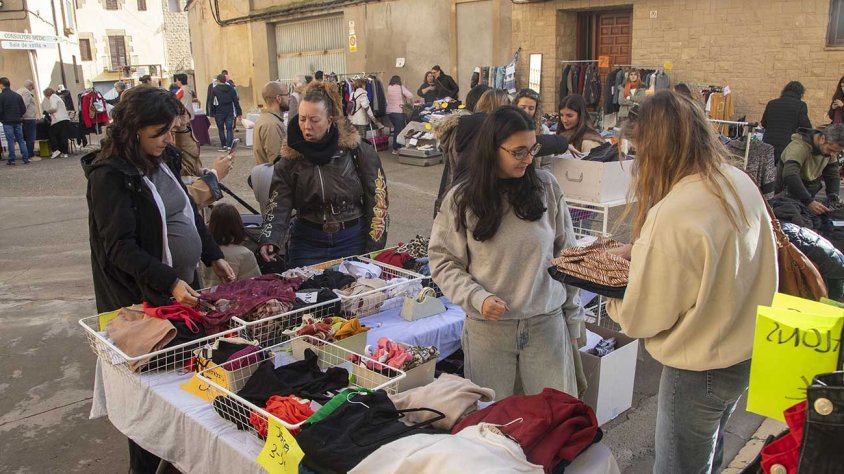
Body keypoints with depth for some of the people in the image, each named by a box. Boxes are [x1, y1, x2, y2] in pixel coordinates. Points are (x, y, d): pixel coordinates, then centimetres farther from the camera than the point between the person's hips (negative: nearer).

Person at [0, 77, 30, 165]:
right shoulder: (17, 95, 6)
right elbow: (23, 109, 6)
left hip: (7, 122, -4)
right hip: (18, 121, 4)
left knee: (10, 141, 0)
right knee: (21, 140, 7)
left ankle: (11, 160, 1)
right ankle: (26, 158, 2)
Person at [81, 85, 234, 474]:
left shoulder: (163, 160, 6)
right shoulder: (110, 175, -17)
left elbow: (188, 212, 17)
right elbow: (121, 248, -22)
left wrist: (213, 256, 10)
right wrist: (170, 283, -30)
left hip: (183, 287, 7)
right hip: (143, 302, -7)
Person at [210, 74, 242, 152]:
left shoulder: (215, 90, -4)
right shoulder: (231, 89, 4)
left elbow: (212, 103, -4)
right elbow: (236, 101, 4)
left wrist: (212, 113, 2)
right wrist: (239, 112, 6)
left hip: (219, 112, -2)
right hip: (230, 112, 2)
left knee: (221, 129, 9)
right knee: (229, 129, 2)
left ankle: (223, 146, 10)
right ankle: (229, 146, -7)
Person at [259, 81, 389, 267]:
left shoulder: (357, 151, -7)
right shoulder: (290, 157, -1)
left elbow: (377, 200, -3)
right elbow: (279, 204, -8)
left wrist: (374, 251, -6)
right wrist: (270, 240, -26)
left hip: (353, 240, -1)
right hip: (307, 243, 1)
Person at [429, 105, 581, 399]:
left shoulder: (546, 186, -2)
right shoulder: (461, 198, -6)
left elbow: (565, 252, 6)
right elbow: (443, 261, -2)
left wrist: (572, 310, 10)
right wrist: (477, 298, -17)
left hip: (547, 322, 1)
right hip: (488, 326, -1)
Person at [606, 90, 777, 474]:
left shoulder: (670, 216, -31)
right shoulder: (741, 183, -6)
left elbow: (643, 319, -21)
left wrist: (611, 299, -2)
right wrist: (642, 252, 7)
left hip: (699, 369, -8)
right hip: (748, 353, 8)